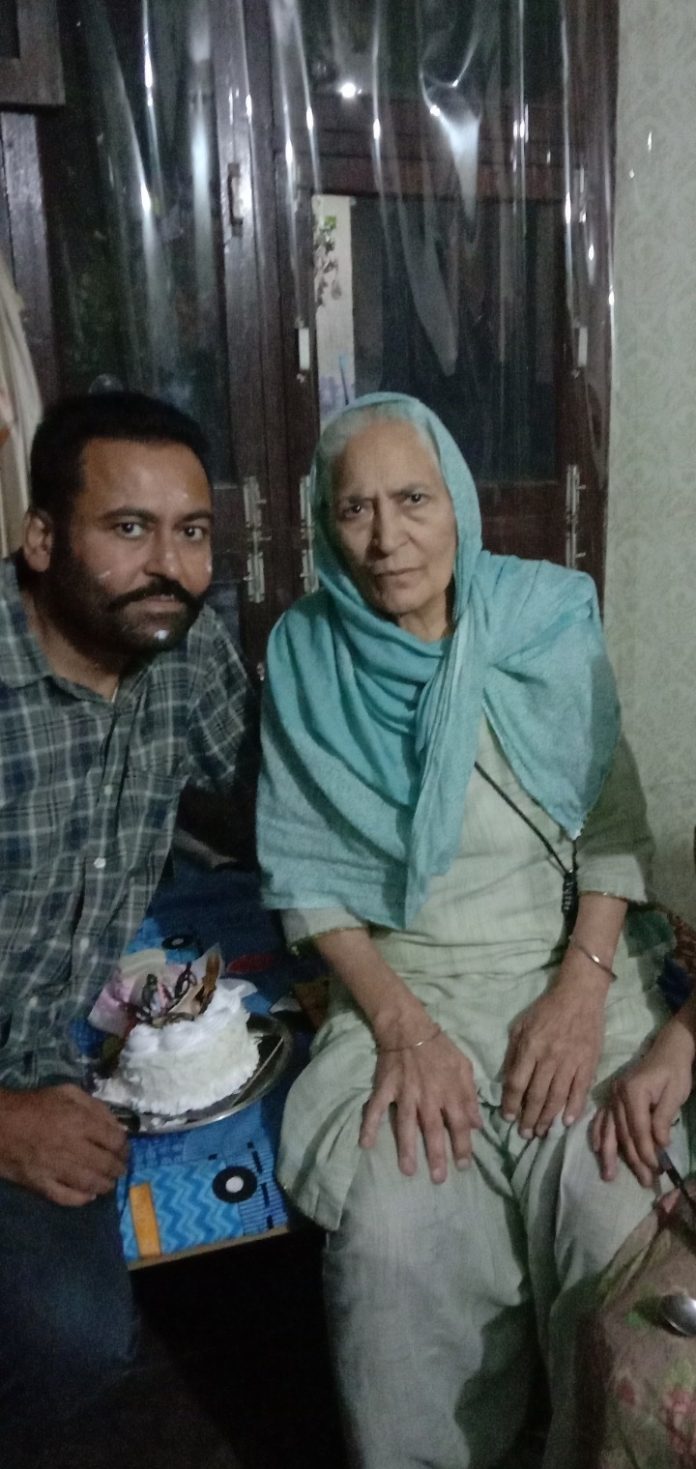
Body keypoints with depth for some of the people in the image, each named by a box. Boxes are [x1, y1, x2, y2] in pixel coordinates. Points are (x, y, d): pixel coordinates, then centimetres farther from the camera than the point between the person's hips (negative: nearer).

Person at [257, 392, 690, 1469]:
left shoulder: (551, 616, 0)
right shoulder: (305, 653, 0)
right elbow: (304, 868, -1)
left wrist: (583, 988, -11)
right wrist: (399, 1023, -12)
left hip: (571, 960, 1)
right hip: (399, 974, 0)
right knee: (393, 1236, -23)